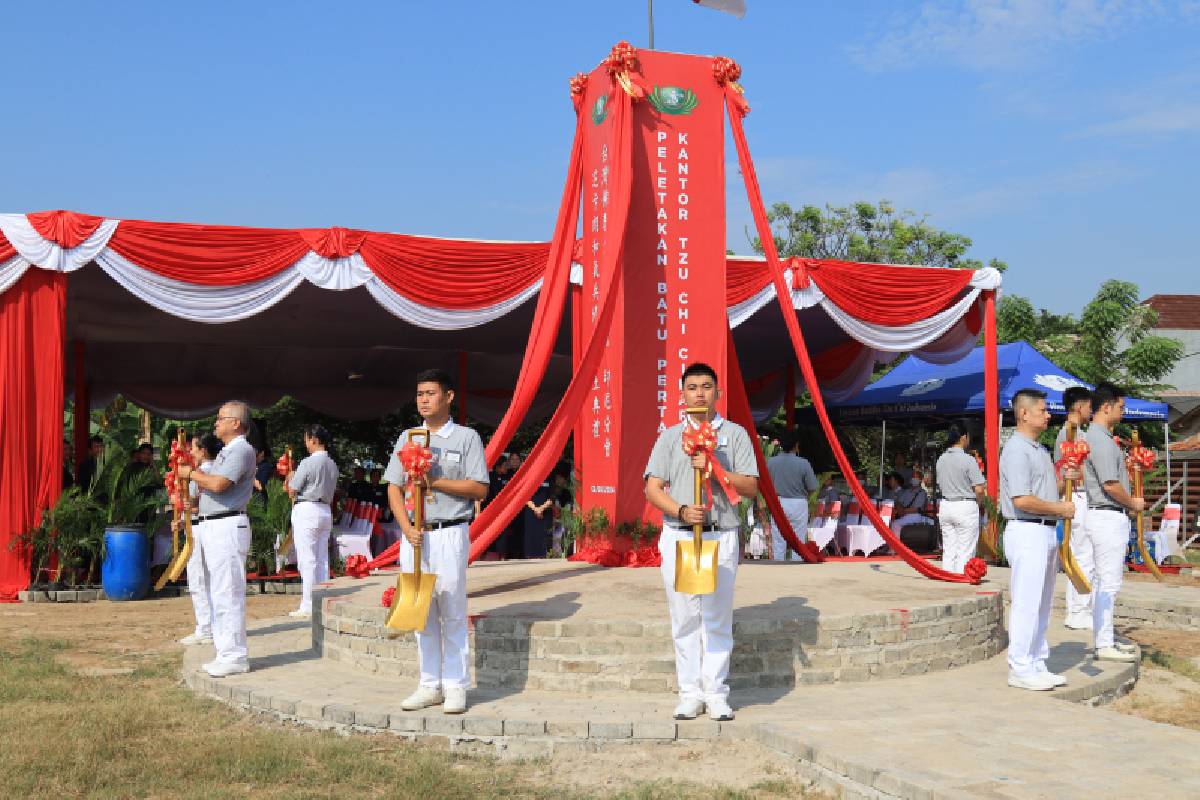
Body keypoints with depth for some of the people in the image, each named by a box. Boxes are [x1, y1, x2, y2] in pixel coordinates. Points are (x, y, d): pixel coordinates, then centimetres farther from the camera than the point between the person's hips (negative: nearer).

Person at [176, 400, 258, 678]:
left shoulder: (242, 450, -11)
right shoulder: (226, 452, 22)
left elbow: (217, 484, -21)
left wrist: (191, 473, -7)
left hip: (227, 527, -11)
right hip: (210, 527, 11)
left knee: (228, 593, -9)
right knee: (217, 592, 13)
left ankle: (235, 657, -6)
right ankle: (225, 652, 19)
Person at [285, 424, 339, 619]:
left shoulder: (307, 463, -12)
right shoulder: (332, 465, 12)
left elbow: (292, 491, -9)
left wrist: (290, 478, 14)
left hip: (306, 510, -8)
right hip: (326, 511, 8)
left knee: (307, 560, -6)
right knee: (322, 559, 10)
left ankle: (308, 607, -5)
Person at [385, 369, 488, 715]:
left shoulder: (466, 437, 0)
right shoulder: (407, 437, 13)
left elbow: (479, 489, -6)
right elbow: (394, 488, 10)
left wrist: (434, 481, -14)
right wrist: (407, 527, -5)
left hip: (449, 534, -4)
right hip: (413, 535, 4)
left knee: (453, 615, -1)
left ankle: (455, 687, 6)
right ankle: (430, 685, 16)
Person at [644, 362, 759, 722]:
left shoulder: (735, 434, 8)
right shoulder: (670, 436, 10)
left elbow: (751, 488, 1)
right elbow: (652, 489, 3)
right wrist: (681, 510, -15)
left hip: (721, 537, -1)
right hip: (677, 537, 1)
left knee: (718, 619, 1)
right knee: (684, 619, 2)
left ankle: (716, 695, 9)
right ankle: (690, 694, 10)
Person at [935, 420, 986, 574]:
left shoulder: (941, 459, 5)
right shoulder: (968, 460, -14)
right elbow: (979, 489, -14)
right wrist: (978, 504, 3)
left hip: (945, 506, 6)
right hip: (966, 506, -6)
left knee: (948, 550, 11)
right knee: (965, 552, 0)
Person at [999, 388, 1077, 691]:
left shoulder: (1040, 450, 18)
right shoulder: (1016, 449, -13)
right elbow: (1022, 500, -21)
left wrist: (1064, 477, 4)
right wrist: (1060, 509, -11)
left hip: (1046, 531, 10)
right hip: (1027, 532, -10)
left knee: (1042, 603, 14)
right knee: (1026, 603, -6)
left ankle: (1037, 665, 22)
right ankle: (1020, 669, 0)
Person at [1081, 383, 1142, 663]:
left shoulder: (1097, 437, 16)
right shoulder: (1100, 440, -17)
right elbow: (1110, 484, -21)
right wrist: (1133, 503, -7)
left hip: (1105, 516, 11)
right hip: (1108, 517, -11)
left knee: (1102, 581, 14)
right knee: (1108, 582, -7)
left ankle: (1103, 638, 22)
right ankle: (1104, 645, -3)